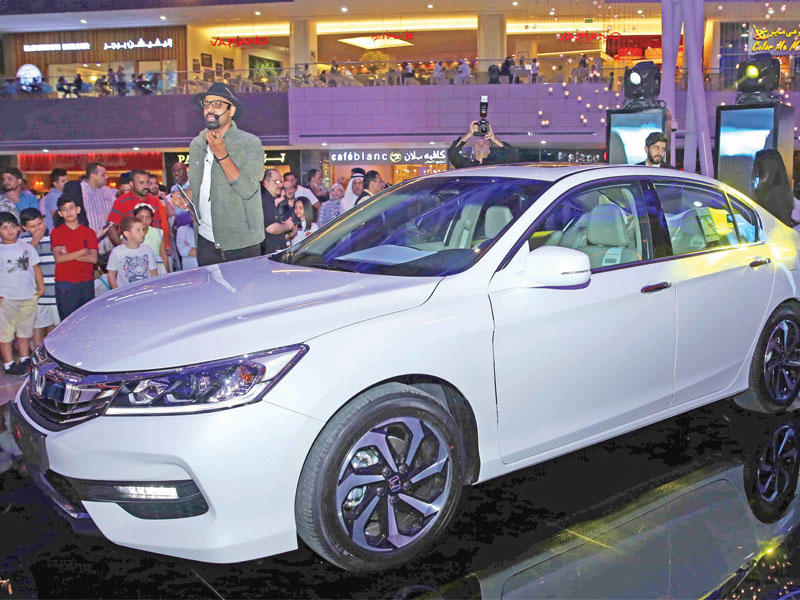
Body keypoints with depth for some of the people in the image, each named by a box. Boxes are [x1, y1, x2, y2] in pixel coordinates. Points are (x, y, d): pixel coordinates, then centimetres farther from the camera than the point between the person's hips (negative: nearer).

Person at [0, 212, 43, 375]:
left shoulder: (26, 247, 6)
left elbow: (35, 267, 13)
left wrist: (40, 285, 6)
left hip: (29, 296, 4)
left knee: (25, 329, 16)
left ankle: (25, 358, 29)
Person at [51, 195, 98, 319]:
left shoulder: (88, 232, 8)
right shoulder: (56, 232, 4)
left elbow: (94, 258, -3)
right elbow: (58, 258, -9)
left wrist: (69, 255, -8)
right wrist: (82, 252, -9)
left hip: (87, 282, 2)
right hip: (65, 284, -2)